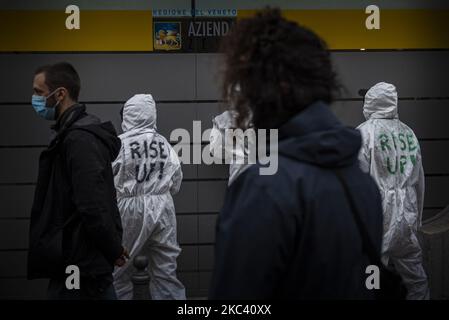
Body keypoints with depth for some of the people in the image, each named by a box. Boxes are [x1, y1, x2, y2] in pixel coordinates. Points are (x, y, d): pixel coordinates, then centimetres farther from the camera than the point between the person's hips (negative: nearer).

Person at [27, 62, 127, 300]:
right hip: (75, 261, 10)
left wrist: (113, 251, -14)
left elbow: (93, 207, -24)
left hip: (82, 265, -10)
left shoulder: (79, 139, -18)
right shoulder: (75, 133, 14)